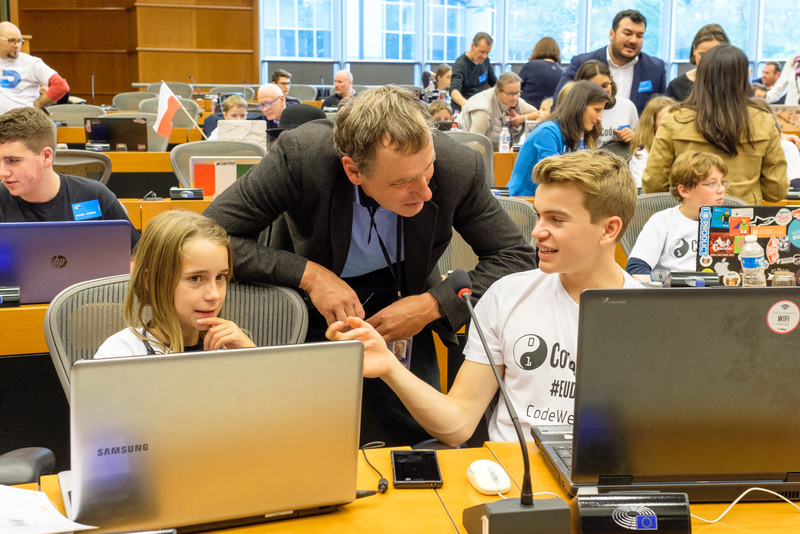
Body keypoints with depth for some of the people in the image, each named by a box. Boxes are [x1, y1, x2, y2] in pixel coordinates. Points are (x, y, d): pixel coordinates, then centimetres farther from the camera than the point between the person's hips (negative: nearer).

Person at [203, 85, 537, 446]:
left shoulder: (457, 166, -25)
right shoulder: (301, 156, -31)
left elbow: (518, 256, -14)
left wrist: (433, 306, -25)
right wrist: (309, 274, -33)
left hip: (400, 309, 2)